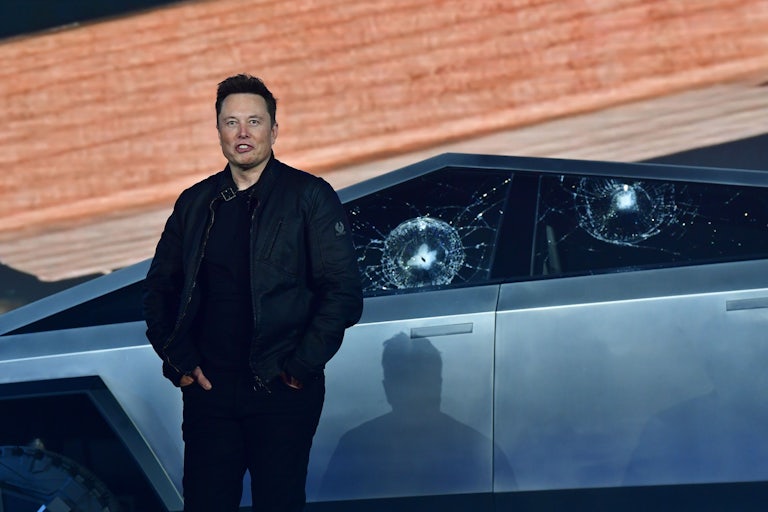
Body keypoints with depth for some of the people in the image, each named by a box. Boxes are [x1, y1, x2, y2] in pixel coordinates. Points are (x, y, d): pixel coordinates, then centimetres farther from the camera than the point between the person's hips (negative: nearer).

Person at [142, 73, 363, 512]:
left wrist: (300, 367, -11)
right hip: (208, 388, 3)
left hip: (282, 392, -3)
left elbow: (344, 292, -7)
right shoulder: (195, 203, 11)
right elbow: (160, 288, 15)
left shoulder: (309, 197, -2)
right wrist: (180, 360, 3)